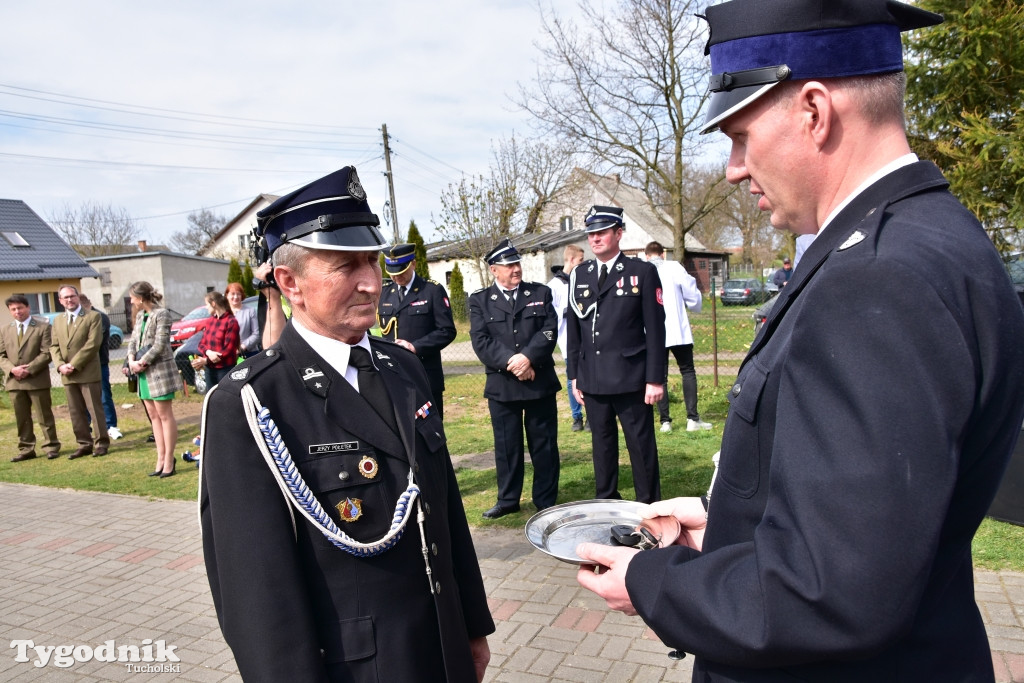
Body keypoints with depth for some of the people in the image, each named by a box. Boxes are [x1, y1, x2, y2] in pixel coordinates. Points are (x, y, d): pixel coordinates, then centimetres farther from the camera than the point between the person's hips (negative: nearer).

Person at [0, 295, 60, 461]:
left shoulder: (43, 327, 0)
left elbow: (46, 353, -7)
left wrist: (29, 369, -15)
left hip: (37, 380, -4)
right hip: (14, 381, 4)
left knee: (44, 416, 2)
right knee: (21, 418, 9)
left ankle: (51, 447, 10)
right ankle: (26, 449, 16)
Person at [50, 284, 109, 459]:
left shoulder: (93, 316, -1)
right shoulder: (57, 321, 16)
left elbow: (93, 343, -11)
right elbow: (54, 346, 11)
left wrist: (74, 364, -14)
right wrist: (60, 365, -7)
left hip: (88, 372, -5)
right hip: (67, 375, 5)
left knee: (95, 410, -1)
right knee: (76, 412, 8)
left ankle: (101, 443, 7)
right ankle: (84, 444, 16)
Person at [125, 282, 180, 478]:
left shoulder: (161, 314, -10)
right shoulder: (140, 316, 15)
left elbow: (160, 344, -15)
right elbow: (133, 340, 13)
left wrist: (141, 362, -12)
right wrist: (132, 361, -4)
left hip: (160, 370, -8)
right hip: (145, 373, 8)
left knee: (165, 416, -3)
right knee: (153, 416, 11)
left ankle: (168, 461, 2)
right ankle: (161, 459, 18)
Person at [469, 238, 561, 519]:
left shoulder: (540, 293, 8)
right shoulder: (479, 300, 5)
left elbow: (549, 331, -3)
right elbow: (481, 341, -5)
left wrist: (527, 358, -18)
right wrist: (511, 364, -17)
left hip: (540, 382, 1)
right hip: (501, 385, 0)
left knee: (544, 444, 7)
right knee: (506, 445, 9)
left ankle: (546, 501, 18)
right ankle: (508, 499, 23)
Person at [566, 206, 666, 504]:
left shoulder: (643, 272, -2)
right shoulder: (579, 275, 10)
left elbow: (655, 329, -4)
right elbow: (574, 329, 12)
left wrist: (655, 378, -8)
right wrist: (574, 375, 9)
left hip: (630, 377, -4)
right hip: (592, 379, 4)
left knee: (641, 445, 4)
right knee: (602, 444, 13)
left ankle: (649, 506, 17)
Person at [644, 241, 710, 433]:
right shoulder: (674, 268, -3)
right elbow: (692, 295, -1)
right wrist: (695, 306, 20)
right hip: (677, 330, -2)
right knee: (687, 371, 7)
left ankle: (665, 420, 5)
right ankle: (692, 418, 0)